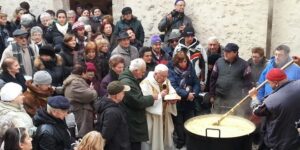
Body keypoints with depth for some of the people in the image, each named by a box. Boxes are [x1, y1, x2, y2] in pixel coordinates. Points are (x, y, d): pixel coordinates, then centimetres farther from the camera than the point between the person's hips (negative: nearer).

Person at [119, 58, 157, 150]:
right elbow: (138, 102, -24)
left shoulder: (131, 79, 11)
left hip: (134, 122, 11)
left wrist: (151, 97, 7)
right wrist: (153, 97, -13)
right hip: (132, 123, -11)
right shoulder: (127, 83, -24)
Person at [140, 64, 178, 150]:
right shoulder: (146, 83, -19)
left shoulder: (166, 81, 5)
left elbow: (173, 92, 9)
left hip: (165, 116, 7)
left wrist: (173, 99, -14)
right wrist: (160, 96, -25)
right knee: (153, 140, 4)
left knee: (166, 136, 18)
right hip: (152, 119, -7)